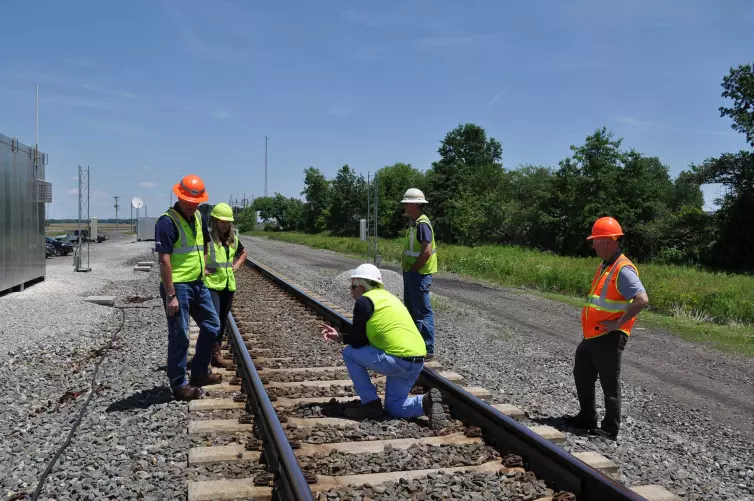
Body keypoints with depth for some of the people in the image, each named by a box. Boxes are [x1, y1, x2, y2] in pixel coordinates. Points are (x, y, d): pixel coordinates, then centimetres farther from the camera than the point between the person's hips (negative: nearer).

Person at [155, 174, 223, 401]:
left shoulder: (198, 217, 8)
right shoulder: (167, 222, -18)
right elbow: (164, 261, -22)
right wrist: (170, 296, -23)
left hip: (198, 284, 9)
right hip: (178, 287, -9)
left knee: (212, 326, 16)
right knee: (179, 337, 1)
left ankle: (199, 372, 31)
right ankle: (179, 386, 14)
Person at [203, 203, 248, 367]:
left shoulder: (232, 239, 9)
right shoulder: (206, 237, -12)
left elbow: (243, 253, 27)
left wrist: (236, 266, 12)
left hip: (228, 285, 7)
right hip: (211, 285, -7)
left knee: (223, 320, 13)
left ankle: (216, 352, 25)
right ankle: (215, 353, -3)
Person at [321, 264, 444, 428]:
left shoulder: (364, 301, -5)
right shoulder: (387, 297, 22)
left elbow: (357, 342, -3)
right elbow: (364, 338, 26)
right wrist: (339, 337, 26)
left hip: (398, 360, -9)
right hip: (417, 361, 9)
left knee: (349, 353, 7)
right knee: (393, 407, 22)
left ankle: (371, 403, 7)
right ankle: (426, 402, -2)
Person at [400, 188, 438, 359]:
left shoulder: (422, 224, -17)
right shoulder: (415, 223, 14)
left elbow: (427, 251, -24)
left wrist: (413, 269, -16)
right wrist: (408, 270, 14)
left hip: (419, 275, -11)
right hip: (411, 274, 11)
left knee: (423, 313, -5)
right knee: (411, 310, 18)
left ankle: (428, 350, 1)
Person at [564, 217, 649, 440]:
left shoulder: (623, 269, -19)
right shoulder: (604, 266, 12)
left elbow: (642, 299, -29)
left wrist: (618, 323, -24)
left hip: (610, 338, -10)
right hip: (592, 336, 10)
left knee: (610, 384, 3)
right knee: (582, 375, 20)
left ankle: (610, 429, 16)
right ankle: (587, 418, 36)